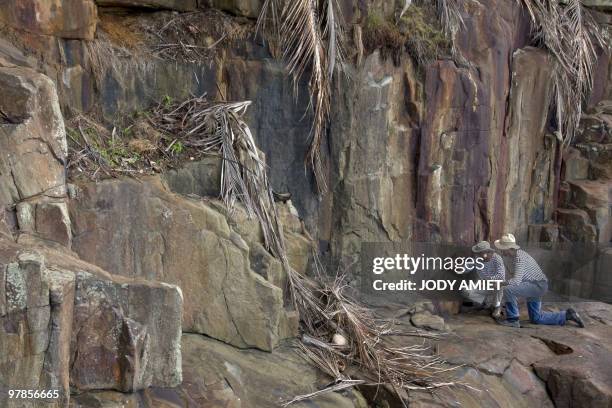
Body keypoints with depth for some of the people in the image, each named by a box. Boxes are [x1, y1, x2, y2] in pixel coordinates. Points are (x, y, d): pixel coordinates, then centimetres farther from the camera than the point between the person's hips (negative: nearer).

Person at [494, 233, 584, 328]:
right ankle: (567, 315, 24)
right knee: (536, 319, 18)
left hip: (538, 285, -10)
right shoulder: (518, 253, 8)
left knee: (508, 290, -26)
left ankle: (512, 319, -12)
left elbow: (516, 281, -30)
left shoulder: (519, 257, -22)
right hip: (536, 286, 10)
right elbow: (519, 278, 18)